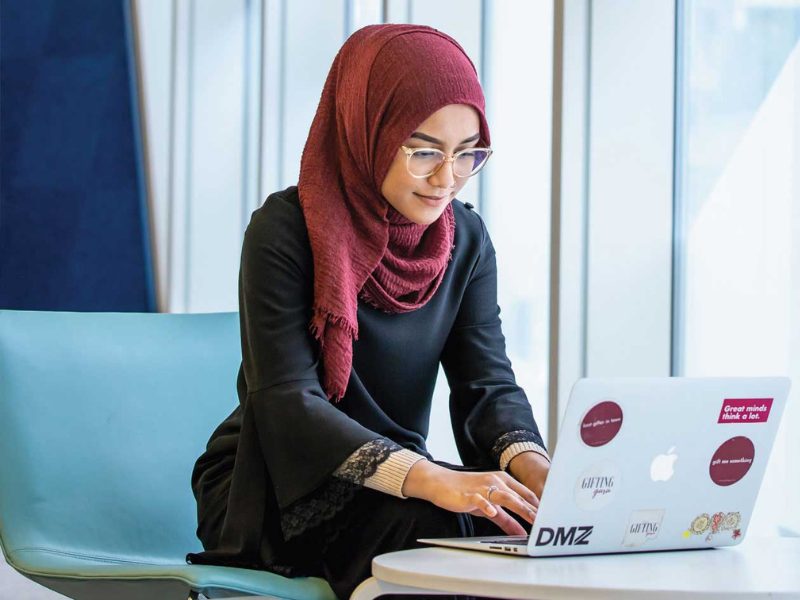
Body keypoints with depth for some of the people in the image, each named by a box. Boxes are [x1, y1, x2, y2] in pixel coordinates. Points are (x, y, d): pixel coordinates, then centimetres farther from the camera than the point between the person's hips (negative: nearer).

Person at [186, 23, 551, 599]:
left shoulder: (465, 238, 3)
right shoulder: (287, 229, -15)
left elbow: (489, 384, -3)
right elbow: (287, 400, -24)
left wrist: (534, 466, -28)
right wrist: (432, 480, -39)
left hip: (395, 482, 5)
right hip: (275, 489, -5)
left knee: (521, 526, -23)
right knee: (435, 525, -32)